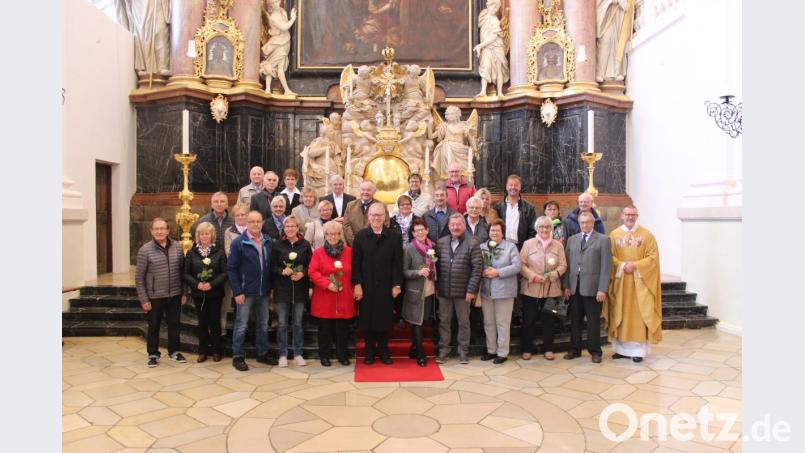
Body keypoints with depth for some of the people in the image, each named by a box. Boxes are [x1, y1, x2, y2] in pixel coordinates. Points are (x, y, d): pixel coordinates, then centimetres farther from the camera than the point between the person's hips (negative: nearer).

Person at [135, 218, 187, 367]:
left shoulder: (177, 247, 0)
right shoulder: (145, 250, -9)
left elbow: (182, 271, 6)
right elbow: (139, 277, -7)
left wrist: (184, 293, 5)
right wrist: (144, 299, -9)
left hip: (175, 295, 3)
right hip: (155, 296, -3)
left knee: (174, 324, 14)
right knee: (154, 326, 11)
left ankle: (174, 351, 30)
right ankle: (153, 354, 26)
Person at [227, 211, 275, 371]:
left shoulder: (268, 241, 4)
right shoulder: (238, 242, -8)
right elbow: (231, 268, -10)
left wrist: (270, 287, 6)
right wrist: (237, 291, -14)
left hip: (264, 291, 5)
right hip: (245, 292, -4)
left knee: (263, 325, 14)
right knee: (241, 325, 4)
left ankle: (263, 354, 27)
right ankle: (238, 357, 15)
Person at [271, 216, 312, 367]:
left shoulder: (305, 244, 1)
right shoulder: (277, 244, 0)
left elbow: (310, 266, 3)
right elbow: (272, 266, 0)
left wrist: (302, 273, -15)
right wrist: (282, 271, -18)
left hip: (300, 288, 1)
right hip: (282, 288, 0)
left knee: (298, 322, 9)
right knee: (282, 323, 5)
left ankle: (298, 354, 21)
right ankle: (283, 354, 17)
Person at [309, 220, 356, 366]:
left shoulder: (349, 251, 5)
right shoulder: (318, 252, 1)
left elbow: (353, 272, 8)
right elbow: (313, 272, -6)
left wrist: (354, 289, -1)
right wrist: (327, 284, -18)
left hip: (344, 298, 1)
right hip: (324, 298, -1)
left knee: (343, 328, 7)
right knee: (325, 328, 7)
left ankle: (342, 354, 21)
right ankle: (324, 355, 20)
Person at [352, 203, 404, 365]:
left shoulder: (394, 236, 1)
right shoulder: (360, 236, 1)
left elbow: (398, 263, -1)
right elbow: (356, 263, -1)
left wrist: (397, 284, -6)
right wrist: (357, 284, -7)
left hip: (386, 286, 0)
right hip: (366, 286, 0)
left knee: (385, 319, 8)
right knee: (367, 319, 7)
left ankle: (383, 350, 22)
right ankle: (369, 351, 21)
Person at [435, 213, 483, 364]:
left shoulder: (472, 244, -7)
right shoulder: (441, 243, 5)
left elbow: (477, 268, -9)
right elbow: (436, 266, 8)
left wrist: (471, 290, -13)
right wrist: (436, 286, 4)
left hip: (463, 291, -3)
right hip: (444, 290, 3)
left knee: (464, 322, 9)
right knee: (444, 321, 10)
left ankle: (463, 351, 23)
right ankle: (443, 350, 22)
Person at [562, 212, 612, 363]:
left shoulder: (603, 240, 0)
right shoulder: (572, 239, 13)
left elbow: (606, 266, -6)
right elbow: (567, 264, 10)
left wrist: (602, 289, -12)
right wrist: (566, 286, 2)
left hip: (592, 288, -4)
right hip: (574, 288, 4)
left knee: (593, 321, 5)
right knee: (575, 320, 10)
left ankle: (595, 351, 18)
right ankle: (575, 349, 21)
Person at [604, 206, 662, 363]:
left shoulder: (647, 235, 0)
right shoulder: (614, 235, 5)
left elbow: (653, 257, -5)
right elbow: (610, 257, 1)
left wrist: (635, 265, -16)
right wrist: (622, 265, -16)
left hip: (640, 281, -2)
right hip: (619, 281, 2)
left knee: (638, 314, 0)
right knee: (620, 313, 5)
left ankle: (638, 350, 6)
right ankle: (621, 348, 14)